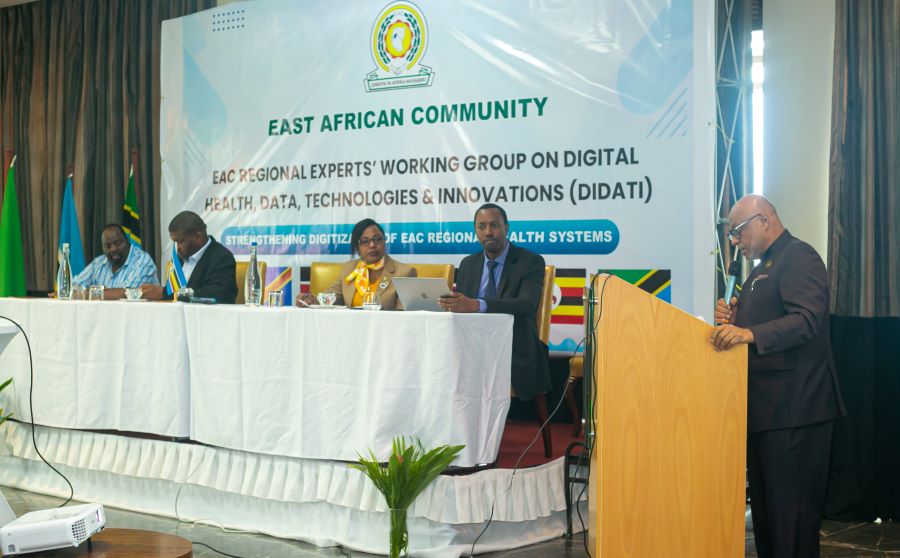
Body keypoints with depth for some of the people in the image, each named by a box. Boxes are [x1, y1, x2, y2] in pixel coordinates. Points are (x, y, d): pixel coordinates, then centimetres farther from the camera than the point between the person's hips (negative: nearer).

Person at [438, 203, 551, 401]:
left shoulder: (530, 262, 0)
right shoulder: (467, 264, 17)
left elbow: (527, 305, -18)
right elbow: (459, 304, 15)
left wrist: (476, 305, -33)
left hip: (515, 353, -4)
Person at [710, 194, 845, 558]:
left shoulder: (799, 257, -9)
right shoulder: (763, 268, 21)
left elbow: (807, 320, -24)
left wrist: (749, 333, -36)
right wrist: (733, 322, 4)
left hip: (794, 409, -10)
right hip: (766, 407, 10)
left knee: (792, 509, -7)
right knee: (765, 503, 13)